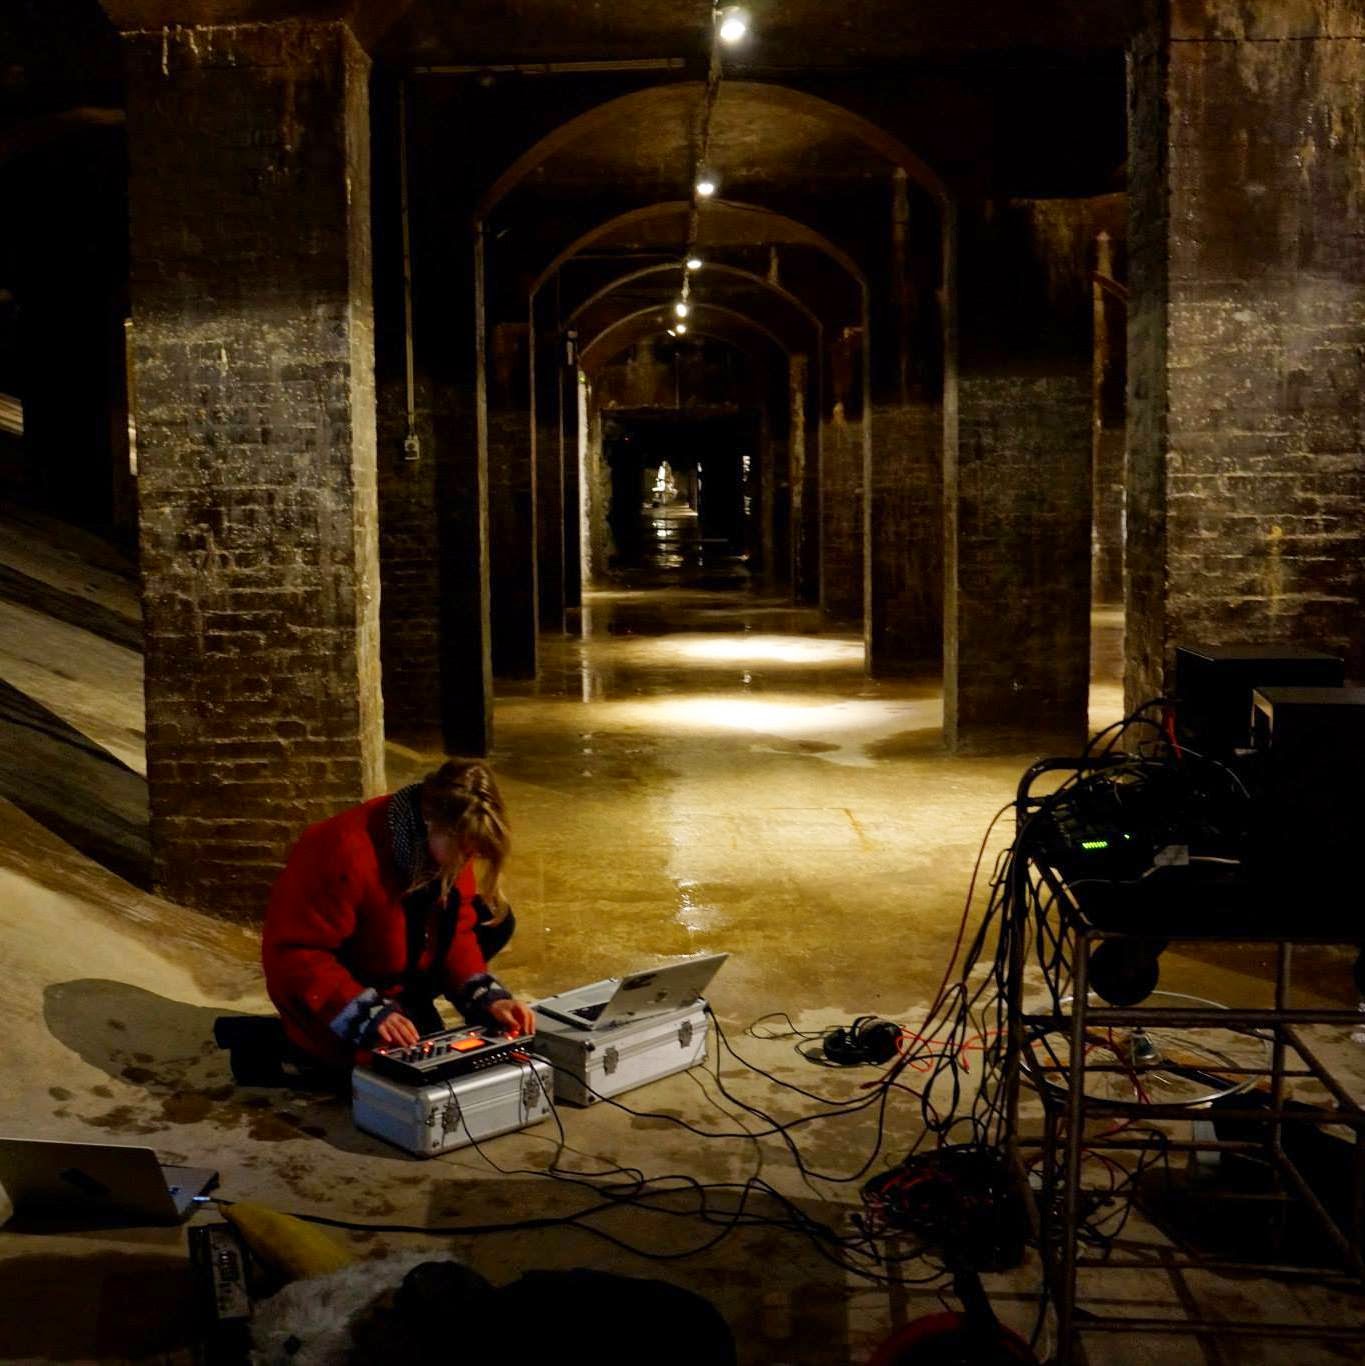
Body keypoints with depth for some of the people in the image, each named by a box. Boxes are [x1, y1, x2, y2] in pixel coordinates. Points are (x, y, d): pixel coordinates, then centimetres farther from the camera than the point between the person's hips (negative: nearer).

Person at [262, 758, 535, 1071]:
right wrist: (369, 1014, -40)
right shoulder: (348, 854, -36)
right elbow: (290, 956, -33)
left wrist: (488, 998, -22)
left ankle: (406, 1005, 5)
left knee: (495, 922, -3)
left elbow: (456, 931, -6)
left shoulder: (450, 842, -14)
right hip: (342, 986, -7)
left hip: (395, 974, 7)